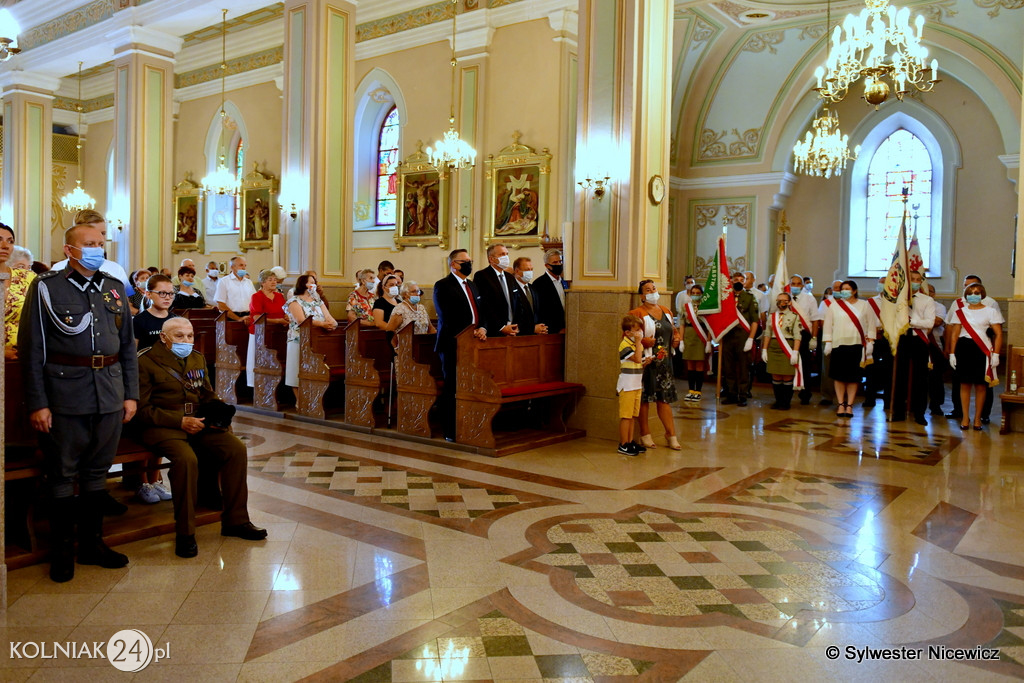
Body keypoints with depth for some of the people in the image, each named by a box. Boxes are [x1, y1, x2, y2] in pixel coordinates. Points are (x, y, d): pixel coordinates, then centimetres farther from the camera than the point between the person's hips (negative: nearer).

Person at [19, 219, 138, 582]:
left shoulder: (115, 287, 11)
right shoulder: (46, 287, -2)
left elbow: (127, 345, 14)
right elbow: (31, 349, -5)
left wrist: (131, 393, 9)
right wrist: (37, 403, -10)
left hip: (110, 396, 4)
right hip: (65, 396, -4)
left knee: (97, 471, 13)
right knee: (62, 474, 6)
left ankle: (92, 543, 26)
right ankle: (62, 550, 20)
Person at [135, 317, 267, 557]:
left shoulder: (197, 359, 17)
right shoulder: (146, 362, -3)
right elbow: (142, 409, -8)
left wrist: (219, 412, 1)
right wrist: (180, 421, -18)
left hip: (197, 421, 6)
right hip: (162, 427, -6)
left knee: (236, 447, -16)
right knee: (186, 458, -35)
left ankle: (235, 520, -5)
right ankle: (185, 533, -20)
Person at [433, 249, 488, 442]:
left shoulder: (472, 286, 21)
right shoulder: (442, 286, -3)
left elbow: (481, 312, 18)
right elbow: (446, 318, -13)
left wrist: (482, 329, -4)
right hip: (453, 345, -6)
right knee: (452, 388, -3)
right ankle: (451, 432, 4)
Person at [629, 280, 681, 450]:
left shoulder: (666, 311, 15)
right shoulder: (637, 313, -7)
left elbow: (674, 330, 25)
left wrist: (677, 339, 3)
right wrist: (643, 341, -25)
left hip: (664, 361, 5)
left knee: (665, 398, 8)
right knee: (644, 398, 2)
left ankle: (671, 434, 15)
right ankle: (645, 434, 15)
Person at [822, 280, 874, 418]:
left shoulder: (864, 306, 8)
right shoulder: (834, 306, 7)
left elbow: (871, 325, 8)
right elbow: (828, 325, 5)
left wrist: (870, 343, 1)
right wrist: (828, 343, -1)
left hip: (857, 345, 0)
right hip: (839, 345, 0)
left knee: (853, 377, 2)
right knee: (839, 376, 0)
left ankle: (849, 405, 7)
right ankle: (841, 404, 7)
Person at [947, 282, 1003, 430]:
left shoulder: (991, 311, 4)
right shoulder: (961, 311, 10)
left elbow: (999, 334, 0)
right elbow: (954, 333, 10)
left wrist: (996, 354, -8)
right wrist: (951, 353, 4)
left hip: (982, 350, -2)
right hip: (963, 349, 2)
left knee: (980, 385, 1)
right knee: (965, 384, 2)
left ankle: (977, 419, 11)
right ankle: (965, 418, 10)